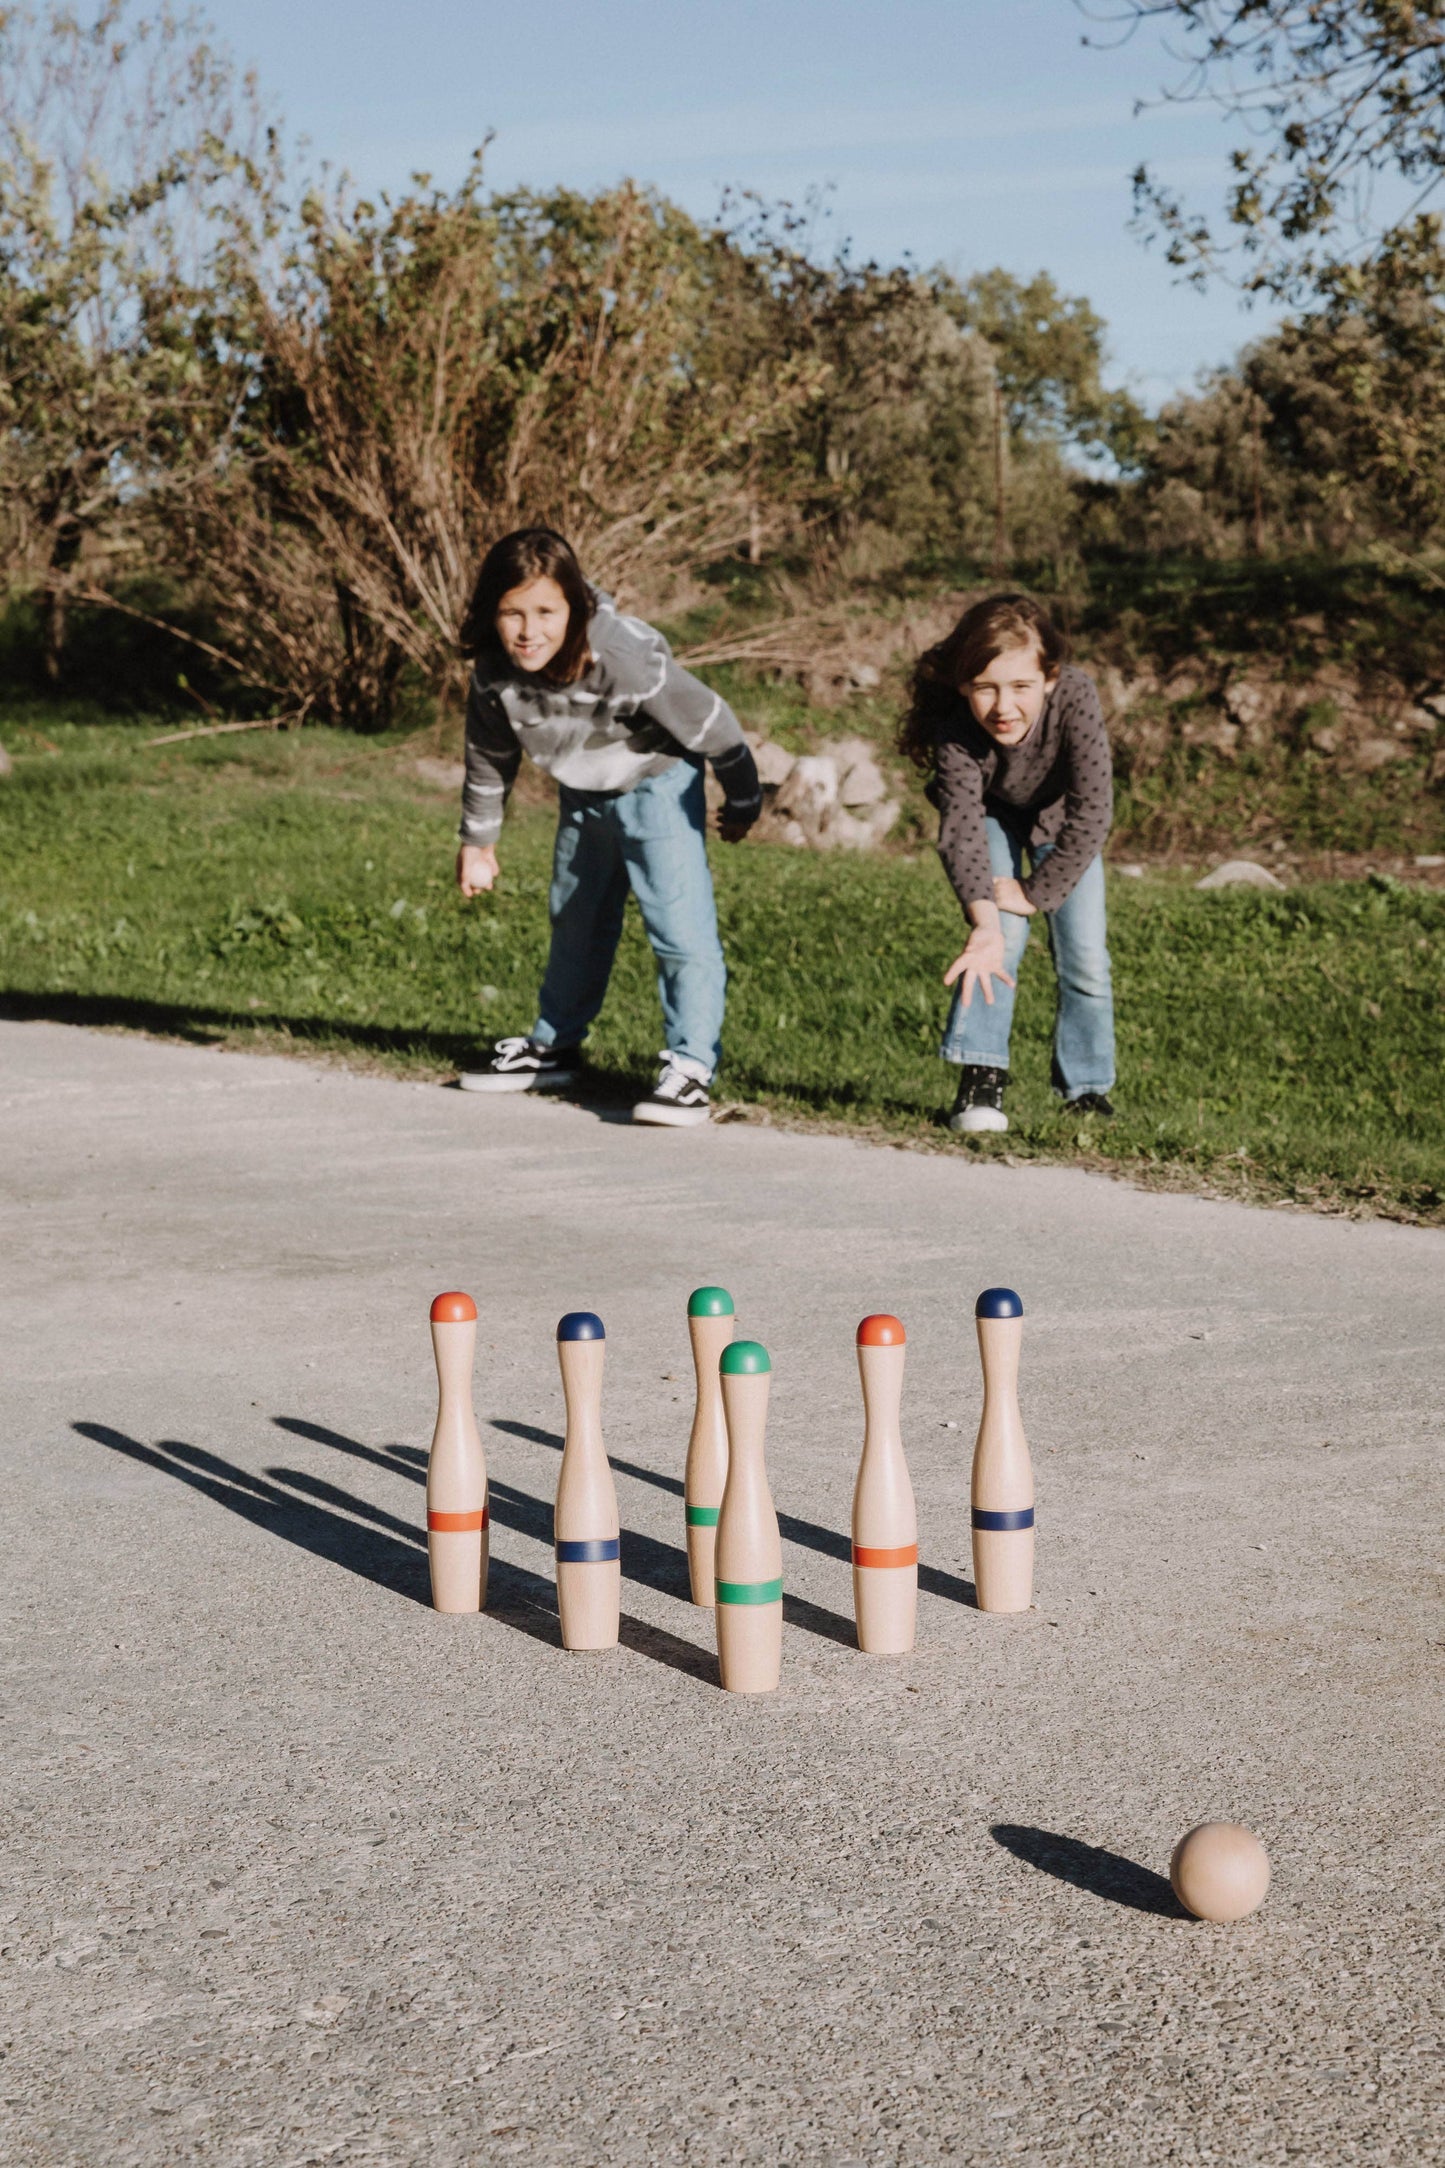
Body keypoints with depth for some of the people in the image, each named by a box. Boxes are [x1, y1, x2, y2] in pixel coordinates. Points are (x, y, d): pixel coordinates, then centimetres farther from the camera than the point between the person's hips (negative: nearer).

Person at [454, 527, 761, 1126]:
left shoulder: (630, 661, -38)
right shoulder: (495, 671, -23)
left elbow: (713, 728, -22)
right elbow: (489, 756, -1)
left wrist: (742, 803, -7)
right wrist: (477, 840, 10)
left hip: (657, 785, -6)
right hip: (583, 795, 6)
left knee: (681, 926, -18)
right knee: (576, 921, 20)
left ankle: (690, 1067, -13)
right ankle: (553, 1048, 36)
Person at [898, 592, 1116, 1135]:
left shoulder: (1076, 699, -42)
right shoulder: (954, 725, -39)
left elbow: (1091, 814, -37)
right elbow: (962, 826, -44)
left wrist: (1035, 894, -32)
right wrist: (985, 921, -57)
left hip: (1061, 820, 0)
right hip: (992, 812, 0)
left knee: (1084, 955, -3)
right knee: (1001, 935, -20)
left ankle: (1086, 1089, 14)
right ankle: (981, 1079, -13)